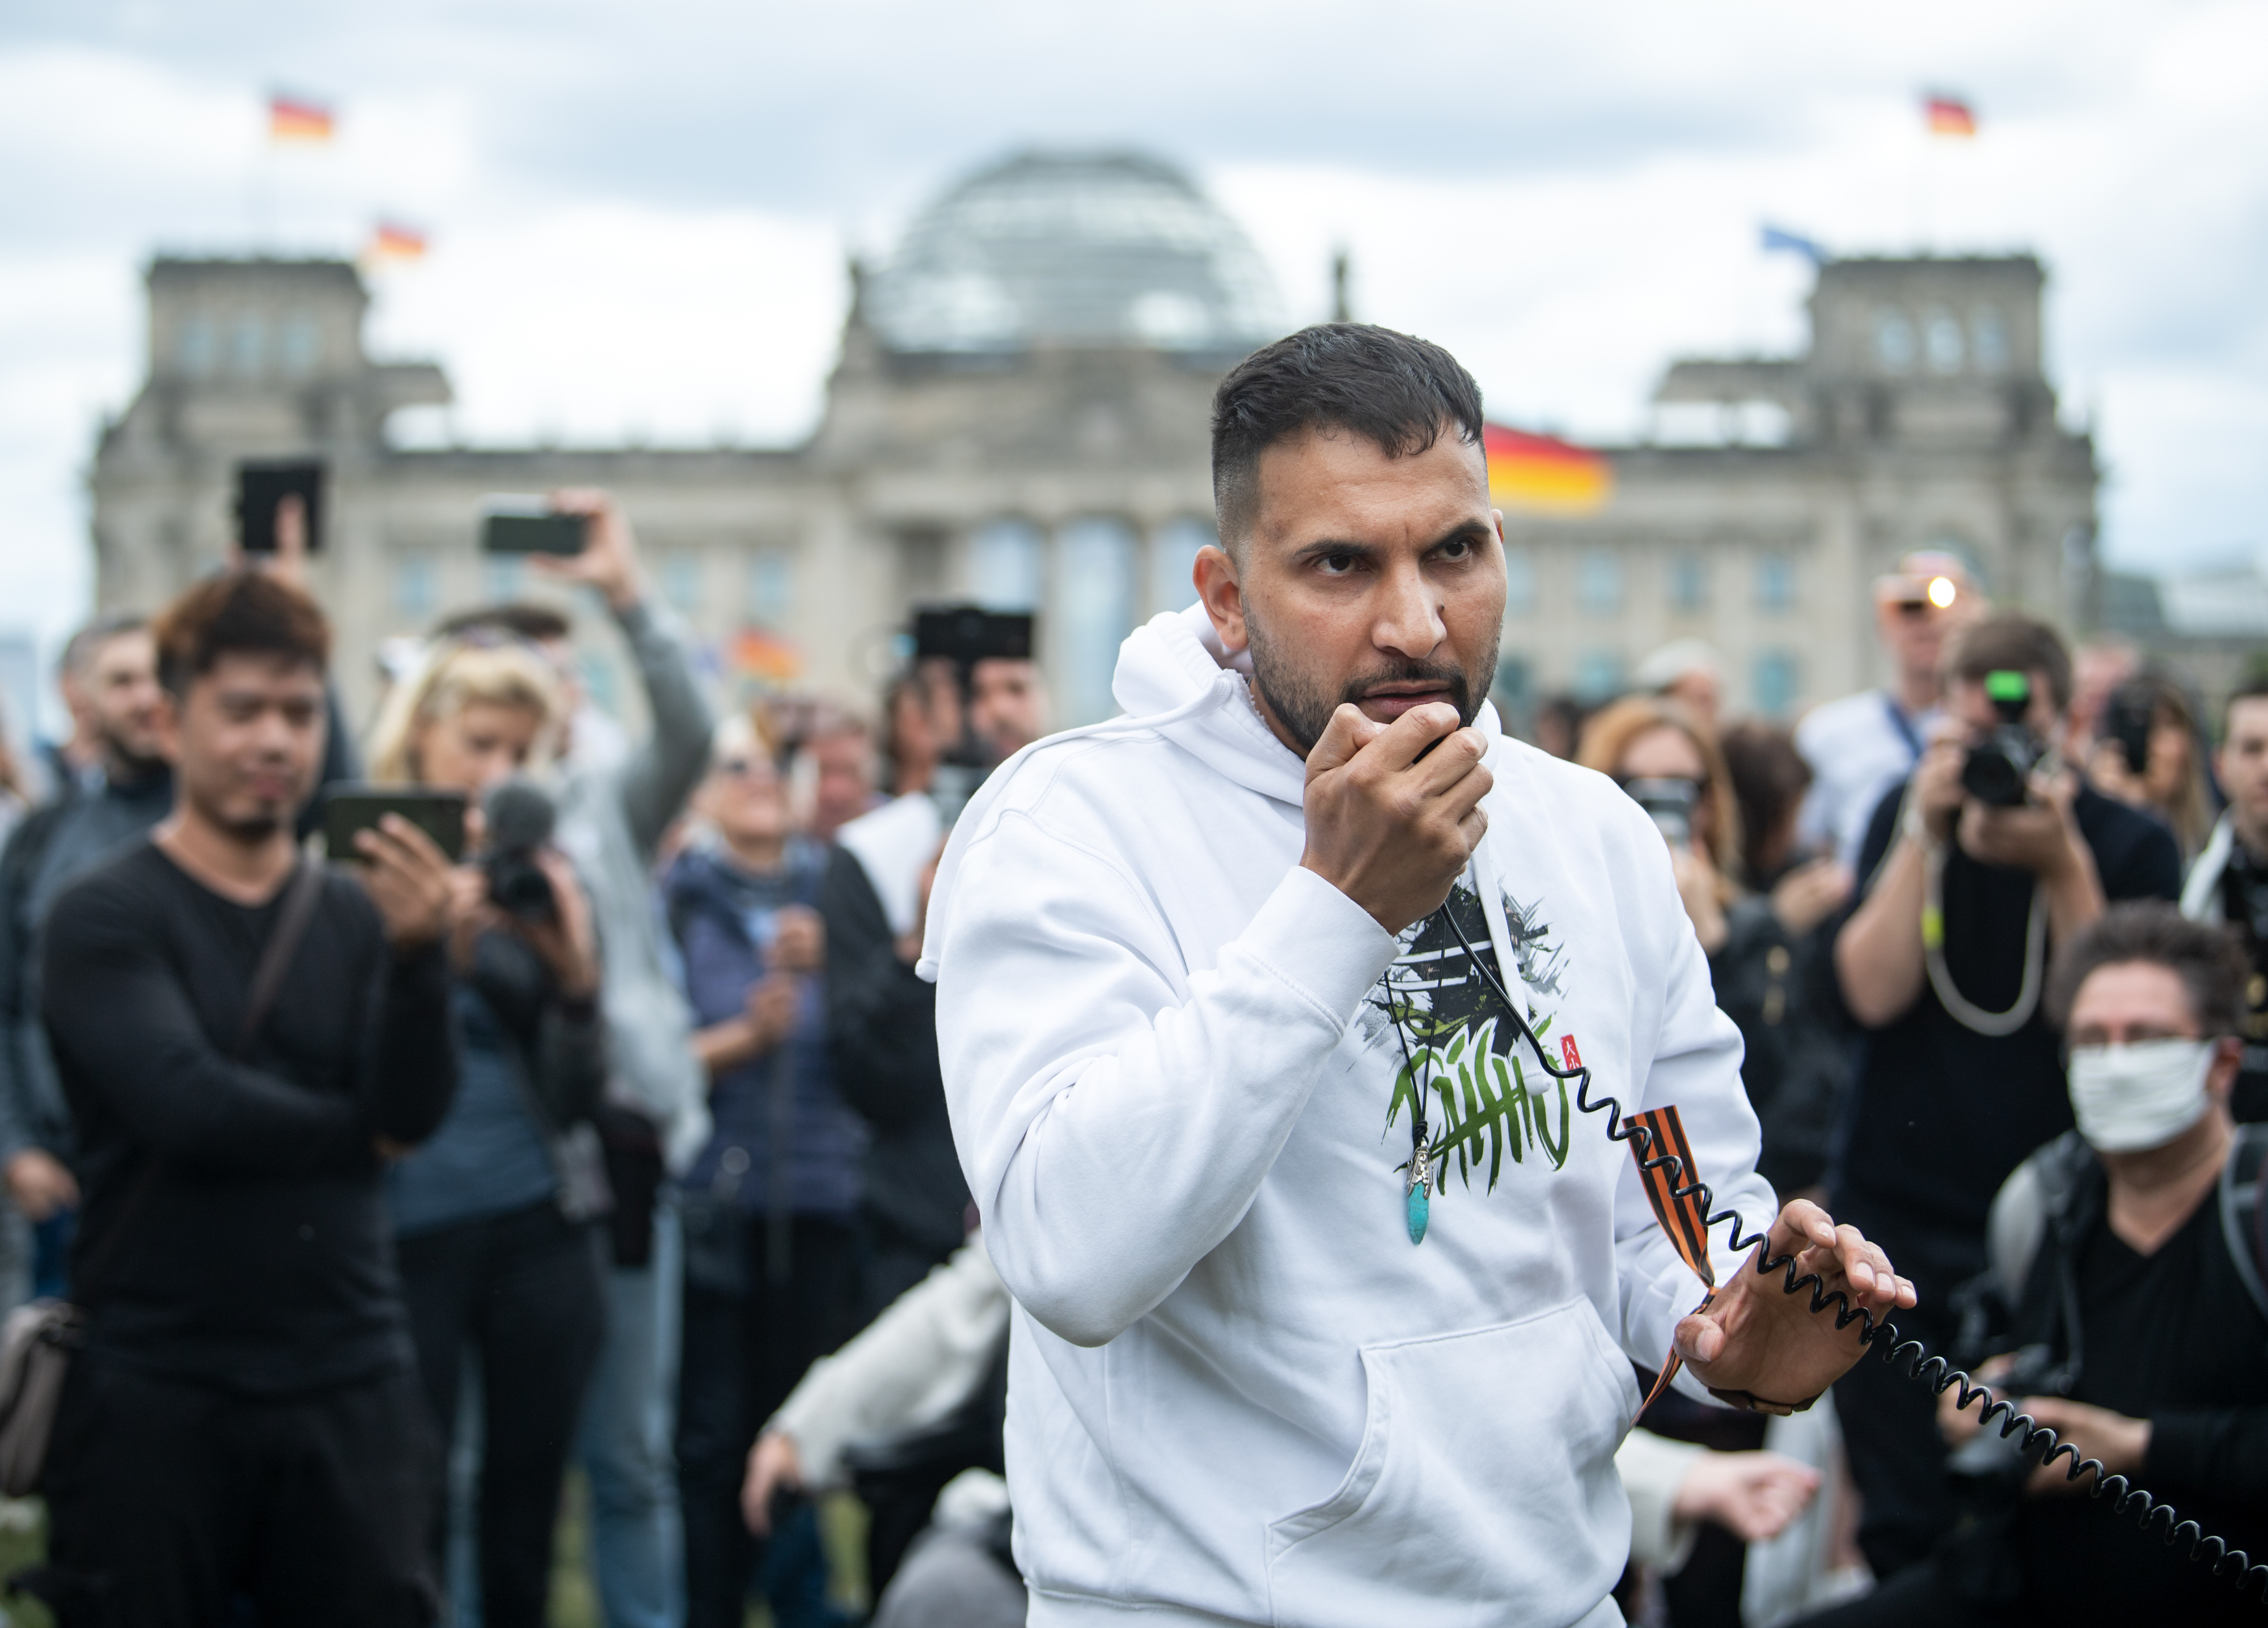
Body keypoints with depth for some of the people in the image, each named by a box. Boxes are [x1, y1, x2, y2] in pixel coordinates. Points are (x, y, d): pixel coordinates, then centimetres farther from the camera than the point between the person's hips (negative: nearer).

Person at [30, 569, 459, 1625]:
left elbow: (417, 1113, -5)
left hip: (353, 1390, 3)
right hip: (153, 1398, -3)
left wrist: (419, 955, -22)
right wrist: (356, 1132, -3)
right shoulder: (103, 921, -3)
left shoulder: (359, 918, 8)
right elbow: (187, 1104, -17)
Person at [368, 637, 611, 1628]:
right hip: (406, 1227, -3)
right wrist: (438, 957, -19)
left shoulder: (539, 880, 8)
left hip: (538, 1223, 3)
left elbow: (578, 1096, 6)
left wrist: (577, 976, -11)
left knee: (526, 1508, 7)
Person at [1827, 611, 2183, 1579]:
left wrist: (2062, 864, -19)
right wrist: (1928, 829, -15)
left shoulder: (2131, 847, -1)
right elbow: (1874, 991, -9)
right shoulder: (1907, 820, 5)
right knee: (1904, 1528, 3)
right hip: (1898, 1219, 2)